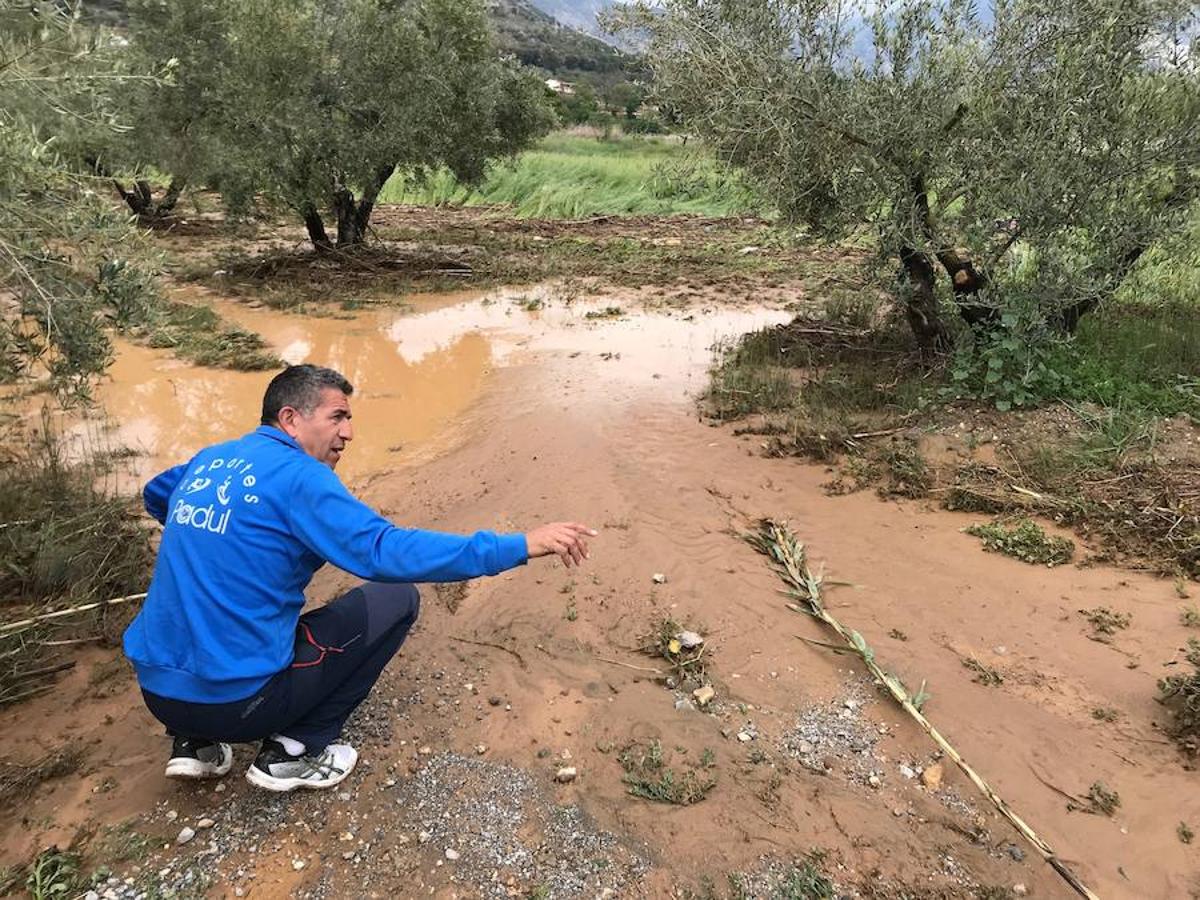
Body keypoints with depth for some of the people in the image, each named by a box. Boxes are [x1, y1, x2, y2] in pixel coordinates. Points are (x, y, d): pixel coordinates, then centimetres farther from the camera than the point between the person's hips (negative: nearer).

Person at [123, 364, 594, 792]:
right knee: (397, 598, 1)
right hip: (233, 702, -7)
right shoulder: (297, 476, -15)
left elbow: (156, 495, 32)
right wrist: (521, 546, -25)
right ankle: (294, 751, 4)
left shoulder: (210, 459, 9)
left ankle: (194, 744, 21)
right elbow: (387, 551, -25)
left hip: (156, 689, 8)